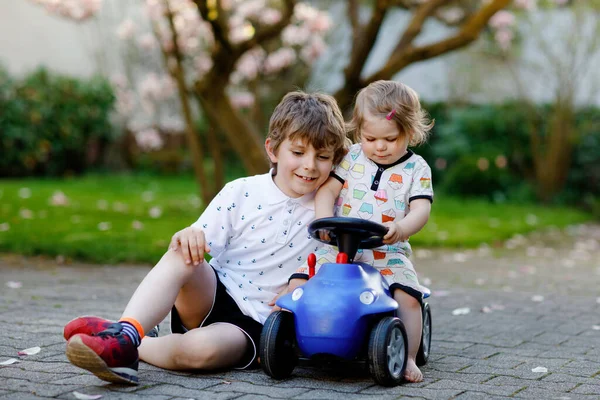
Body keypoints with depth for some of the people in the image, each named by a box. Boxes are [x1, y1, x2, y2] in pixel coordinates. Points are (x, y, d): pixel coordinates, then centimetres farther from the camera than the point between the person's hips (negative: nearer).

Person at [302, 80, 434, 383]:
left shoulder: (416, 169, 3)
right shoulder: (351, 158, 8)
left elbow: (421, 209, -8)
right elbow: (327, 189, 2)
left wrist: (401, 228, -31)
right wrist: (324, 221, -19)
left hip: (389, 253, -2)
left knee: (407, 295, -27)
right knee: (301, 279, -16)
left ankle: (408, 358, -17)